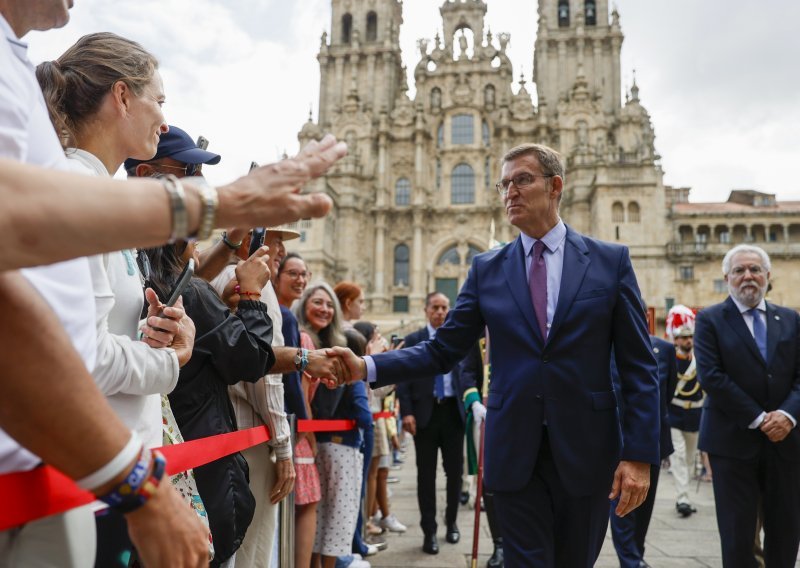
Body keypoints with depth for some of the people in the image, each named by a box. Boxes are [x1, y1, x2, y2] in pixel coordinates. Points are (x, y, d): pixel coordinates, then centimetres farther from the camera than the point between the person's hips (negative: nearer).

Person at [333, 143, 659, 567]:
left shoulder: (610, 260, 0)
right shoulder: (487, 269, 4)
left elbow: (638, 368, -2)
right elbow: (442, 351, 1)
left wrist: (640, 454, -8)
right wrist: (368, 367, -11)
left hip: (587, 450, 0)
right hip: (514, 452, 1)